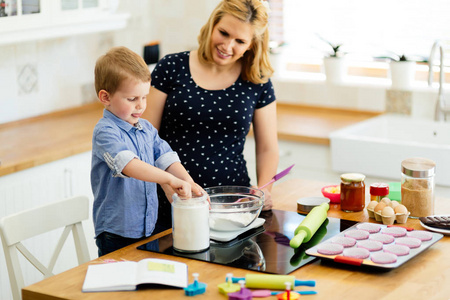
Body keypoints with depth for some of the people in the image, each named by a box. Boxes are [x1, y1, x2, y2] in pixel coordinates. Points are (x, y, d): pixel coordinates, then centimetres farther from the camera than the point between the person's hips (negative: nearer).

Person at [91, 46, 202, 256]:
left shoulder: (147, 129, 9)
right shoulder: (105, 131, -16)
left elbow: (166, 158, 3)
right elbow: (128, 164, -31)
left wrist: (188, 182, -17)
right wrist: (170, 180, -39)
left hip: (148, 229, 7)